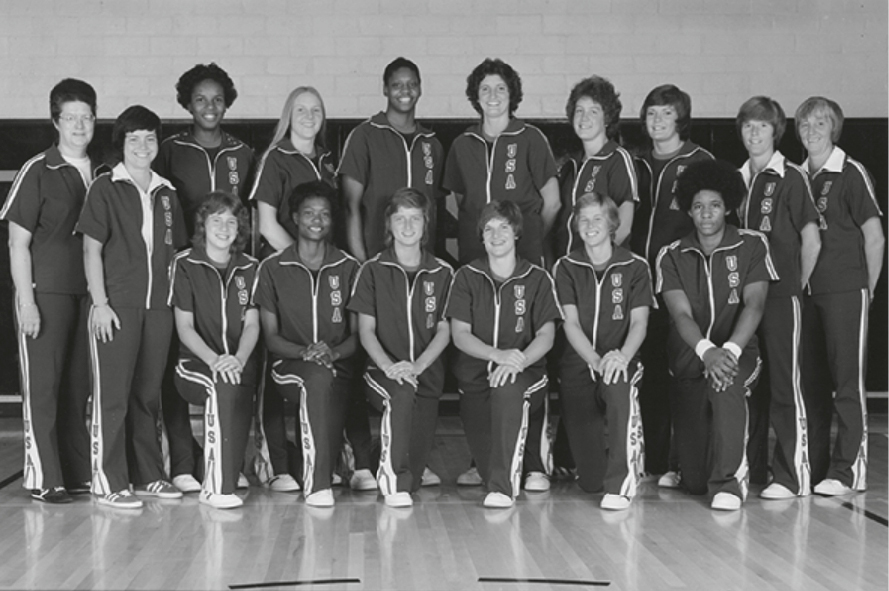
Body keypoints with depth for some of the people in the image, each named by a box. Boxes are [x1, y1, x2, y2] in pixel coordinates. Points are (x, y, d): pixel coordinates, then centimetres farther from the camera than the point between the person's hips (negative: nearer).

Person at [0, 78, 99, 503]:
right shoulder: (37, 172, -3)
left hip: (88, 292, 4)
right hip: (46, 292, -4)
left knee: (80, 386, 8)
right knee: (43, 387, -1)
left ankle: (79, 474, 16)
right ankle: (43, 479, 3)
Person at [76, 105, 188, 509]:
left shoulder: (166, 193, 13)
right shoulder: (105, 189, -1)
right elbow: (91, 250, -4)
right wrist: (100, 303, -10)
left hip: (158, 306, 5)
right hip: (116, 306, -5)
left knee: (148, 394, 12)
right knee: (112, 396, -3)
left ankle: (148, 476, 20)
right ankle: (108, 483, 0)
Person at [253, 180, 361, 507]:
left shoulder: (348, 268, 9)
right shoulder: (272, 268, 5)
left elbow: (358, 333, 7)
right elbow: (270, 336, 2)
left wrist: (333, 352, -15)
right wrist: (305, 352, -17)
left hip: (338, 363, 3)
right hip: (290, 364, -3)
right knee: (319, 377, -35)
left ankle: (316, 480, -15)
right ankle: (319, 482, -37)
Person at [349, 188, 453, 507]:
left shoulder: (442, 273, 8)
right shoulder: (373, 270, 5)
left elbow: (444, 331, 3)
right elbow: (366, 330, 0)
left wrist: (416, 366, -14)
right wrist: (388, 366, -18)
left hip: (427, 375, 2)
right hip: (383, 371, -2)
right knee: (402, 392, -38)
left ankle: (406, 479, 31)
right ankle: (394, 481, -30)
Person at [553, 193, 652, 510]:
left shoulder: (635, 266, 3)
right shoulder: (566, 267, 5)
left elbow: (639, 322, -5)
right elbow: (571, 323, -4)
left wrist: (622, 356, -26)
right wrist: (596, 360, -22)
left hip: (621, 361, -1)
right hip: (578, 363, 1)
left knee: (618, 389, -42)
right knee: (590, 479, -6)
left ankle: (622, 483, -28)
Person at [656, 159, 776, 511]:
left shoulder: (752, 246, 0)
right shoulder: (671, 256, 2)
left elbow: (754, 305, -12)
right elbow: (681, 314, -11)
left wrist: (730, 350, -30)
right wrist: (706, 350, -32)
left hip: (738, 352, -1)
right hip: (689, 358, 2)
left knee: (725, 383, -41)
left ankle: (729, 480, -29)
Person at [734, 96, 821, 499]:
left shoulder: (791, 178, -4)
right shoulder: (739, 179, 12)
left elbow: (811, 241, -4)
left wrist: (797, 283, 1)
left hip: (781, 294, -6)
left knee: (785, 383, -5)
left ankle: (792, 476, -3)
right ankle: (749, 466, 20)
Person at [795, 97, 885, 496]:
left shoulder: (851, 174, -4)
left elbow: (875, 238, -2)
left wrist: (867, 288, 0)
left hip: (845, 291, -5)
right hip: (806, 291, 6)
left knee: (847, 379, -5)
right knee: (811, 381, 8)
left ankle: (848, 468, -2)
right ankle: (814, 465, 16)